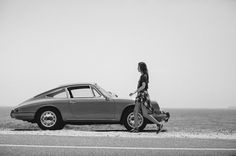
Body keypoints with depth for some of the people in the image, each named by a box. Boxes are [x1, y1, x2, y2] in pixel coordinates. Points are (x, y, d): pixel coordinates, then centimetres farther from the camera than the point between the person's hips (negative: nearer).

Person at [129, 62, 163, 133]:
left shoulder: (144, 76, -13)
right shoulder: (142, 76, 15)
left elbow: (143, 86, -22)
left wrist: (134, 92, -23)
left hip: (143, 95, -10)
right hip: (140, 96, 10)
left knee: (145, 114, -10)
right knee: (135, 111, 5)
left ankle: (158, 124, -3)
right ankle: (136, 128, 6)